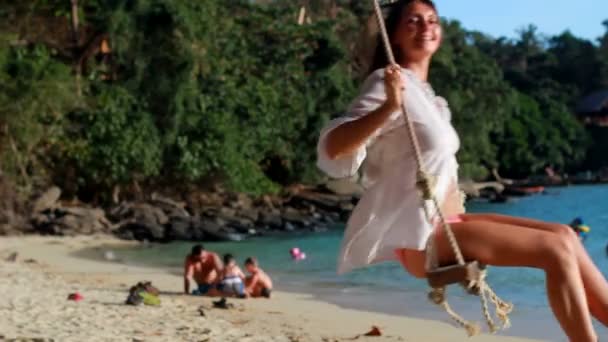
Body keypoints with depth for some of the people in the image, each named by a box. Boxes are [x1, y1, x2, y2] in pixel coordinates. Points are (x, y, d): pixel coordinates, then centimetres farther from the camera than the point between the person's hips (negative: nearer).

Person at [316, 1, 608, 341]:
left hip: (445, 224, 9)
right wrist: (389, 107, -33)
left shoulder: (425, 93, 19)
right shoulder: (389, 83, -9)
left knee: (564, 236, 2)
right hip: (421, 236, -9)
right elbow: (332, 148, -23)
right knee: (556, 249, -15)